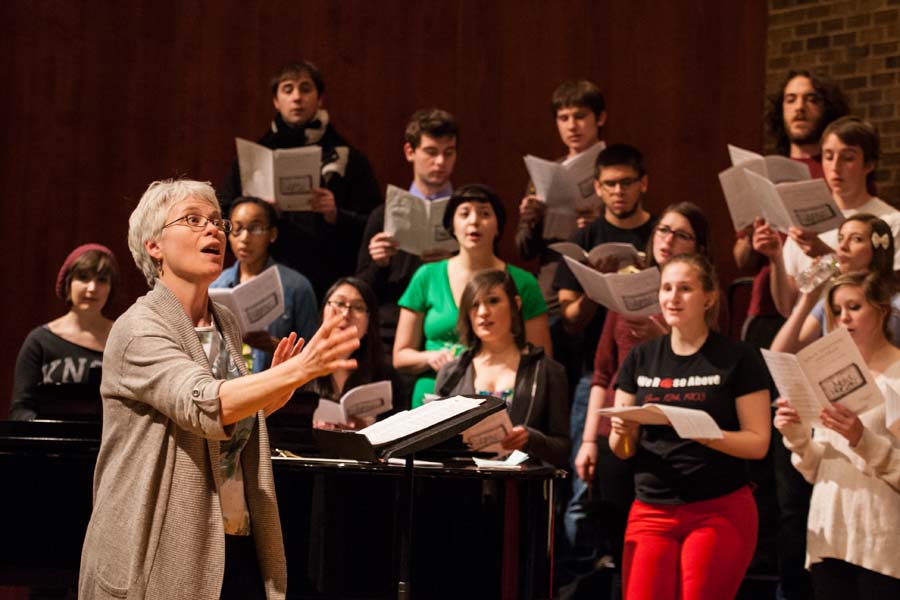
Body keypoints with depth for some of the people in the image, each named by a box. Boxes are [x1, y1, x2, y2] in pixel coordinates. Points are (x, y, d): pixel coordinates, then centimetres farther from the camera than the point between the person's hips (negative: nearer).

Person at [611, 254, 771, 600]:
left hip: (720, 512, -3)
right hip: (651, 511, 3)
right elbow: (622, 450, 12)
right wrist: (621, 432, -11)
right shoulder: (641, 359, 10)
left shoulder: (738, 358, -1)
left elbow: (758, 442, -5)